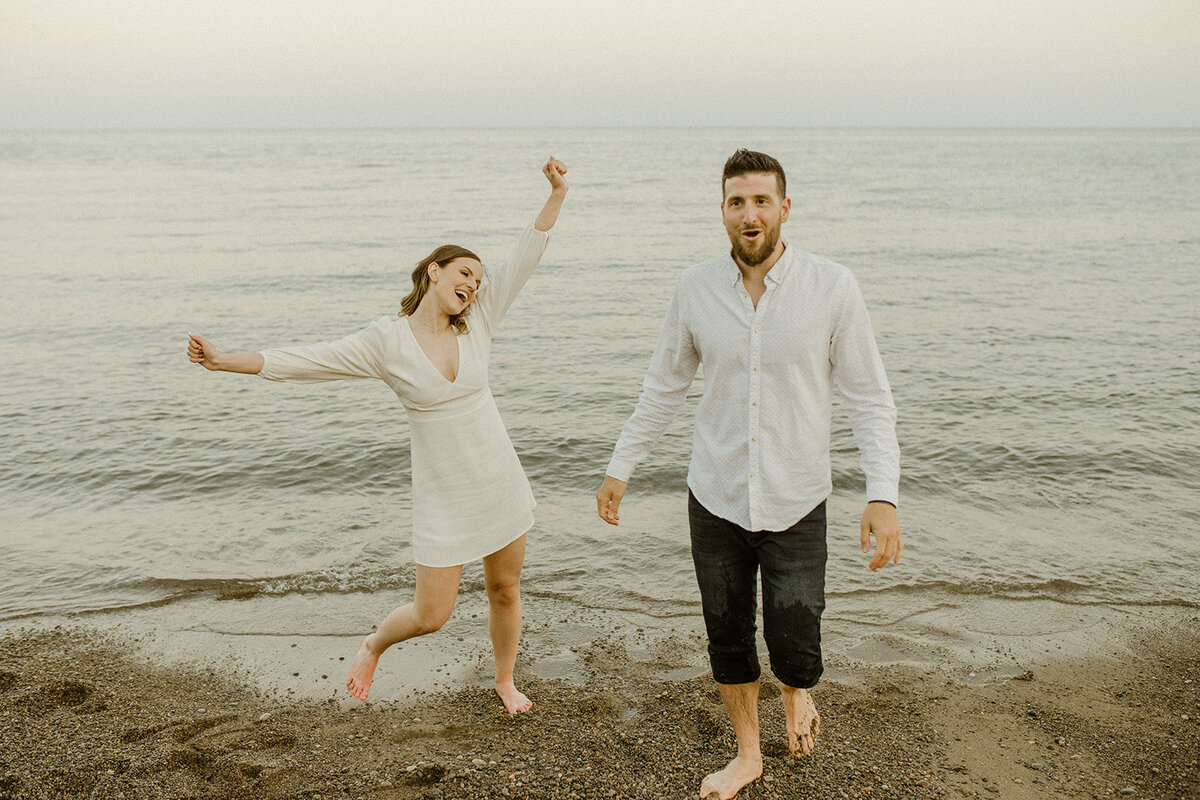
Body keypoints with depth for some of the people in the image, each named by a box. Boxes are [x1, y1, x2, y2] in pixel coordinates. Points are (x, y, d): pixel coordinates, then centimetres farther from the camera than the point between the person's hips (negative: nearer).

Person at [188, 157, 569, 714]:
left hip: (500, 481, 3)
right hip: (443, 494, -3)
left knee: (505, 590, 15)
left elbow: (524, 258, -2)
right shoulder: (387, 342, -9)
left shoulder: (476, 324, 0)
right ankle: (374, 646, 35)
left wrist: (556, 195, -8)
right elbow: (303, 361, -10)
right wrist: (227, 362, -14)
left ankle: (505, 682, 40)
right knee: (431, 615, 1)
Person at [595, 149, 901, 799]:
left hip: (796, 502, -2)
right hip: (715, 499, 2)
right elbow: (662, 389, 9)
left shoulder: (833, 288, -10)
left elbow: (869, 400, -7)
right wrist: (620, 467, 11)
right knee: (727, 640, 14)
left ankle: (797, 693, 38)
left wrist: (883, 497, -17)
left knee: (794, 650, -1)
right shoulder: (696, 289, -3)